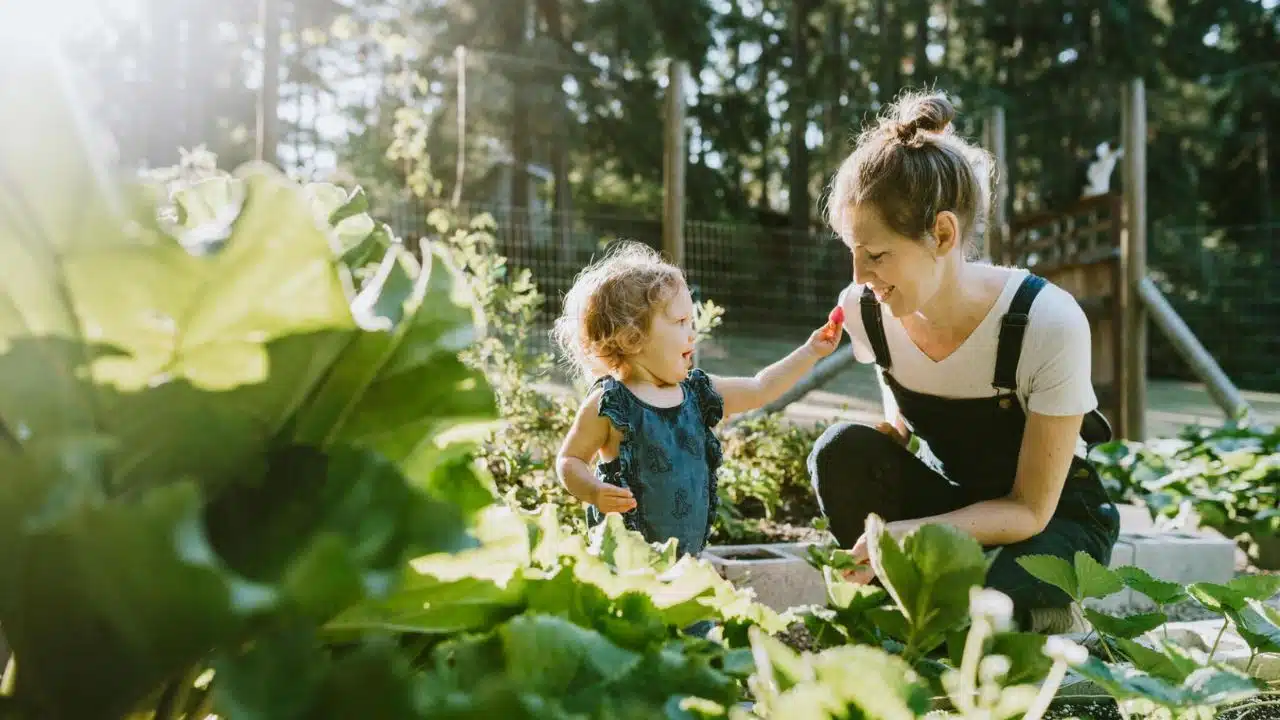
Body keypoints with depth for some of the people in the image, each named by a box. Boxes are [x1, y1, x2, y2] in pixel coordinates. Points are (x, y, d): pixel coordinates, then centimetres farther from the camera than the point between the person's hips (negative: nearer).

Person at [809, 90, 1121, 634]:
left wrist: (913, 532, -38)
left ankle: (1053, 625, 1)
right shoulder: (863, 310, -16)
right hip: (949, 497, 4)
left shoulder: (1049, 322, -29)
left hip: (1054, 519, -3)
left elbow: (1030, 509, -23)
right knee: (843, 451, -26)